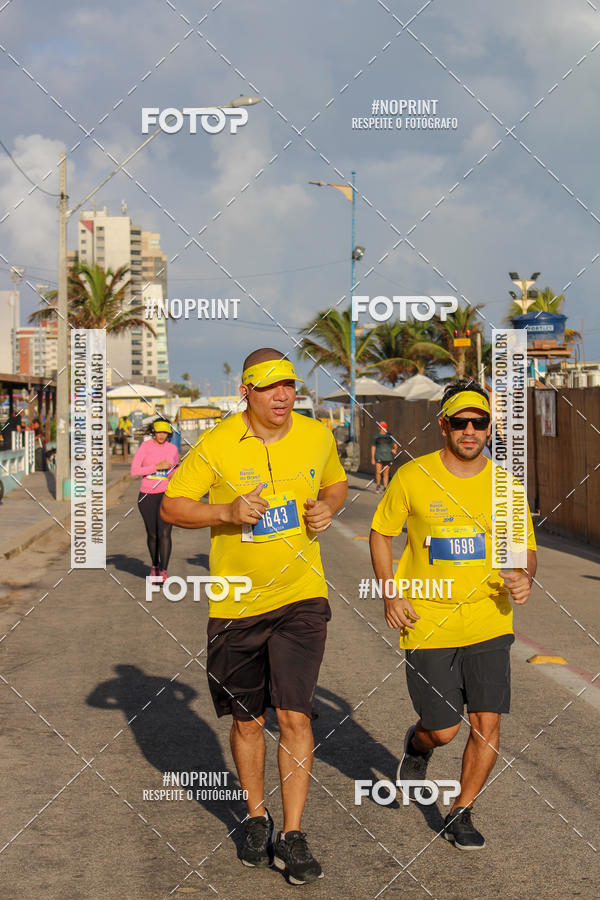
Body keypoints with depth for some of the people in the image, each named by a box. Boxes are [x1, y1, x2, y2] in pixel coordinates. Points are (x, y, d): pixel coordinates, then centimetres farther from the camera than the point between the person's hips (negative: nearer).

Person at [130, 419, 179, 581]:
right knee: (152, 534, 11)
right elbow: (134, 471, -15)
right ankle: (155, 565, 36)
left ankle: (163, 572, -16)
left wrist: (174, 475, -2)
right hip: (147, 496, 0)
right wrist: (157, 467, -22)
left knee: (165, 533, -15)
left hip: (167, 495, 0)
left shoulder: (172, 448, 2)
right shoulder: (144, 446, -6)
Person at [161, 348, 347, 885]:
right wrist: (227, 511, -21)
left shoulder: (317, 435, 1)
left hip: (301, 598, 1)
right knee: (247, 721, 11)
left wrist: (328, 508, -4)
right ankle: (256, 817, 32)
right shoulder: (216, 445, -9)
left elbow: (336, 484, 19)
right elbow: (171, 507, -4)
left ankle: (293, 836, 2)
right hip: (236, 603, 0)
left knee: (295, 715, -8)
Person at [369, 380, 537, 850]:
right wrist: (391, 593, -5)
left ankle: (460, 814, 20)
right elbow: (381, 533, 6)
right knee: (443, 730, 3)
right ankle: (418, 745, 41)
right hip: (427, 624, -1)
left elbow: (525, 547, 9)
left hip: (488, 622, 2)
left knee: (488, 725, -2)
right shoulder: (413, 477, -5)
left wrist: (524, 575, -14)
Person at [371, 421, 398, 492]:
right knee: (378, 472, -10)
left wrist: (395, 449, -14)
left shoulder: (390, 436, 6)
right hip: (379, 457, -1)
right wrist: (372, 458, 0)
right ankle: (378, 486, 9)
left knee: (386, 473, 2)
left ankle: (385, 488, 9)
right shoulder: (376, 437, 4)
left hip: (388, 457, 1)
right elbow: (373, 448, 6)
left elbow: (395, 445, 10)